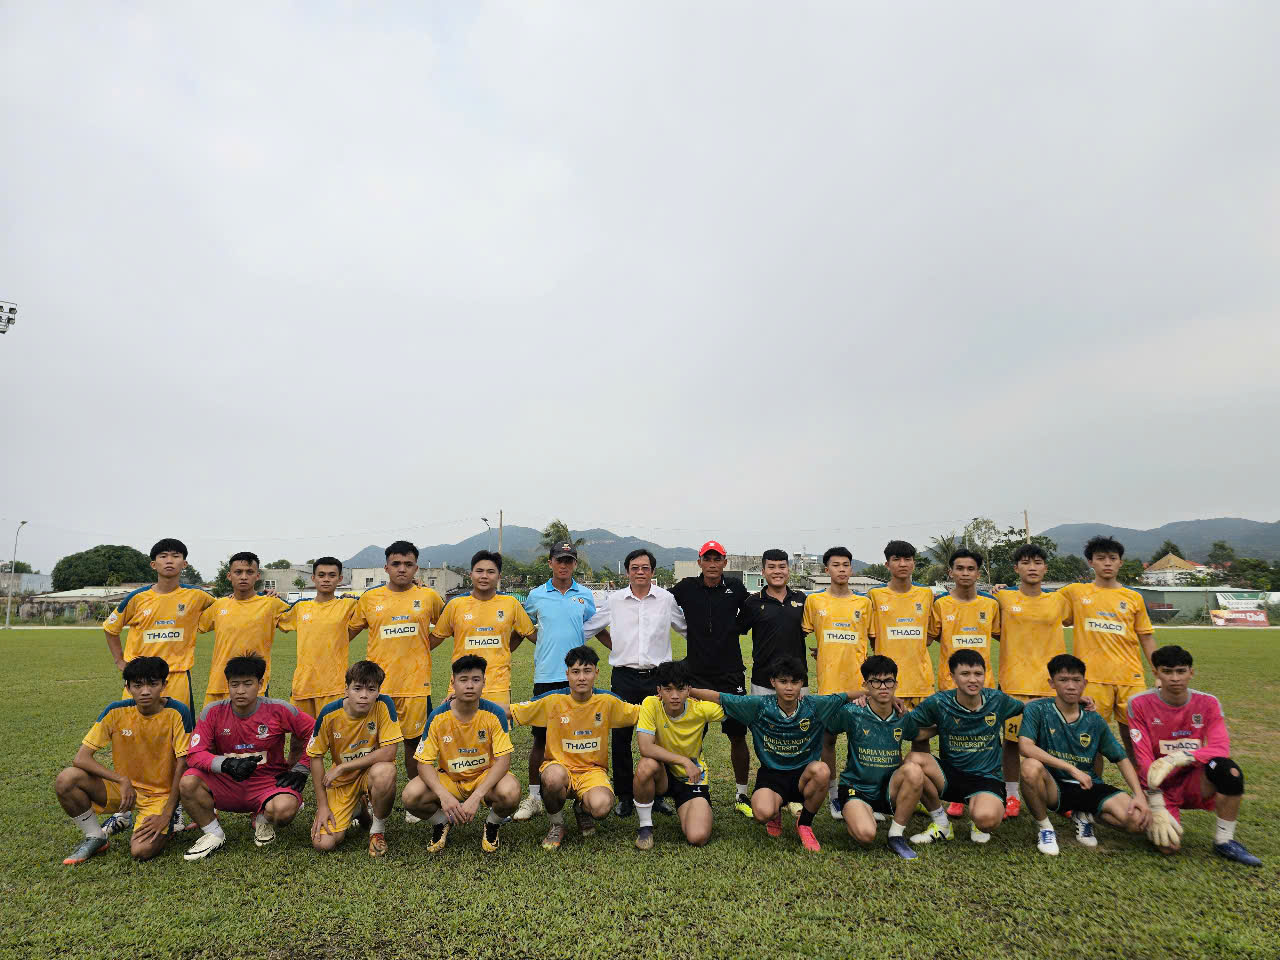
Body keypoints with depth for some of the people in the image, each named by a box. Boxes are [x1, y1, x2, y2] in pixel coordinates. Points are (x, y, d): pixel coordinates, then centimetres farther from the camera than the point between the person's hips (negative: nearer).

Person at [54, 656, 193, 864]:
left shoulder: (177, 713, -18)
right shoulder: (116, 712, -12)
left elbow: (182, 766, -14)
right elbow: (81, 758, -12)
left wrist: (166, 815, -17)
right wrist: (122, 780, -25)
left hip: (160, 794, -3)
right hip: (123, 787, 3)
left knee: (142, 851, -25)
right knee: (66, 780, -20)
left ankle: (167, 825, 10)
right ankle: (95, 838, 1)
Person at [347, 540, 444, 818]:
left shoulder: (429, 597, 2)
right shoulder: (369, 598, 3)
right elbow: (349, 630, 15)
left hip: (416, 683, 0)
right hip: (378, 684, 1)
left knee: (414, 742, 8)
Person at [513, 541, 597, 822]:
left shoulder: (585, 596, 6)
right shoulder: (536, 595, 5)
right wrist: (544, 643, 5)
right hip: (546, 675, 0)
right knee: (541, 737, 4)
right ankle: (534, 797, 16)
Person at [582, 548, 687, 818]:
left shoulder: (666, 599, 2)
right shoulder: (614, 600, 3)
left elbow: (687, 627, 14)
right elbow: (591, 627, 14)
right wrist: (614, 646, 5)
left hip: (657, 676, 0)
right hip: (624, 677, 1)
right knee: (621, 737, 4)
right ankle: (624, 797, 17)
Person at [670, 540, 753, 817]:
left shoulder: (735, 588, 0)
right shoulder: (686, 588, -3)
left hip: (731, 674, 1)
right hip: (696, 674, 0)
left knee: (738, 737, 7)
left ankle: (742, 795, 23)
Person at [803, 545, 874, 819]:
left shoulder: (863, 603, 7)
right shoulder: (814, 601, 3)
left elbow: (865, 640, 13)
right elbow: (803, 633, 12)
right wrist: (823, 653, 0)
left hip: (858, 681, 1)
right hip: (829, 682, -1)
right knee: (828, 738, 5)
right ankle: (833, 794, 20)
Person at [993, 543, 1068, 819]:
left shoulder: (1059, 600, 6)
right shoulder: (1003, 598, 2)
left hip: (1050, 681, 1)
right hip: (1013, 681, -1)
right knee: (1011, 739, 3)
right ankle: (1011, 796, 15)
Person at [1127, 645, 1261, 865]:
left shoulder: (1208, 703, -4)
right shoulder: (1140, 704, -12)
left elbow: (1221, 748, -19)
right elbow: (1144, 759, -14)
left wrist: (1177, 758, -33)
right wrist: (1157, 808, -19)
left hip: (1194, 782, 2)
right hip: (1160, 786, -2)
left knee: (1228, 769, -30)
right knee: (1168, 846, -23)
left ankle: (1224, 841, -9)